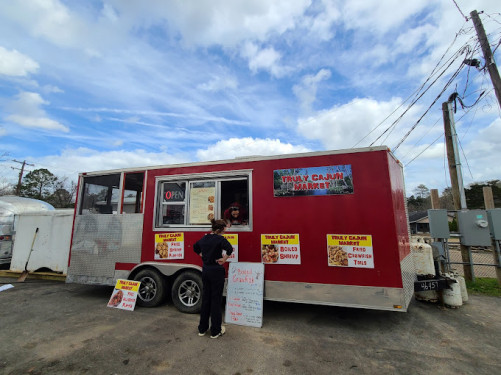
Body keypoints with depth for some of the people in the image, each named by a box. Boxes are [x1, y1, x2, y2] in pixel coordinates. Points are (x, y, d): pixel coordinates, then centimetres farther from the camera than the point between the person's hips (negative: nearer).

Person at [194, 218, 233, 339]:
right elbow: (229, 248, -33)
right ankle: (215, 331, 18)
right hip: (216, 271, -7)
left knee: (206, 298, 18)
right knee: (216, 300, 5)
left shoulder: (204, 238, 6)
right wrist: (224, 259, -18)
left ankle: (202, 329, 30)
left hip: (205, 270, 7)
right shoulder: (219, 239, -17)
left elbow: (195, 247, 23)